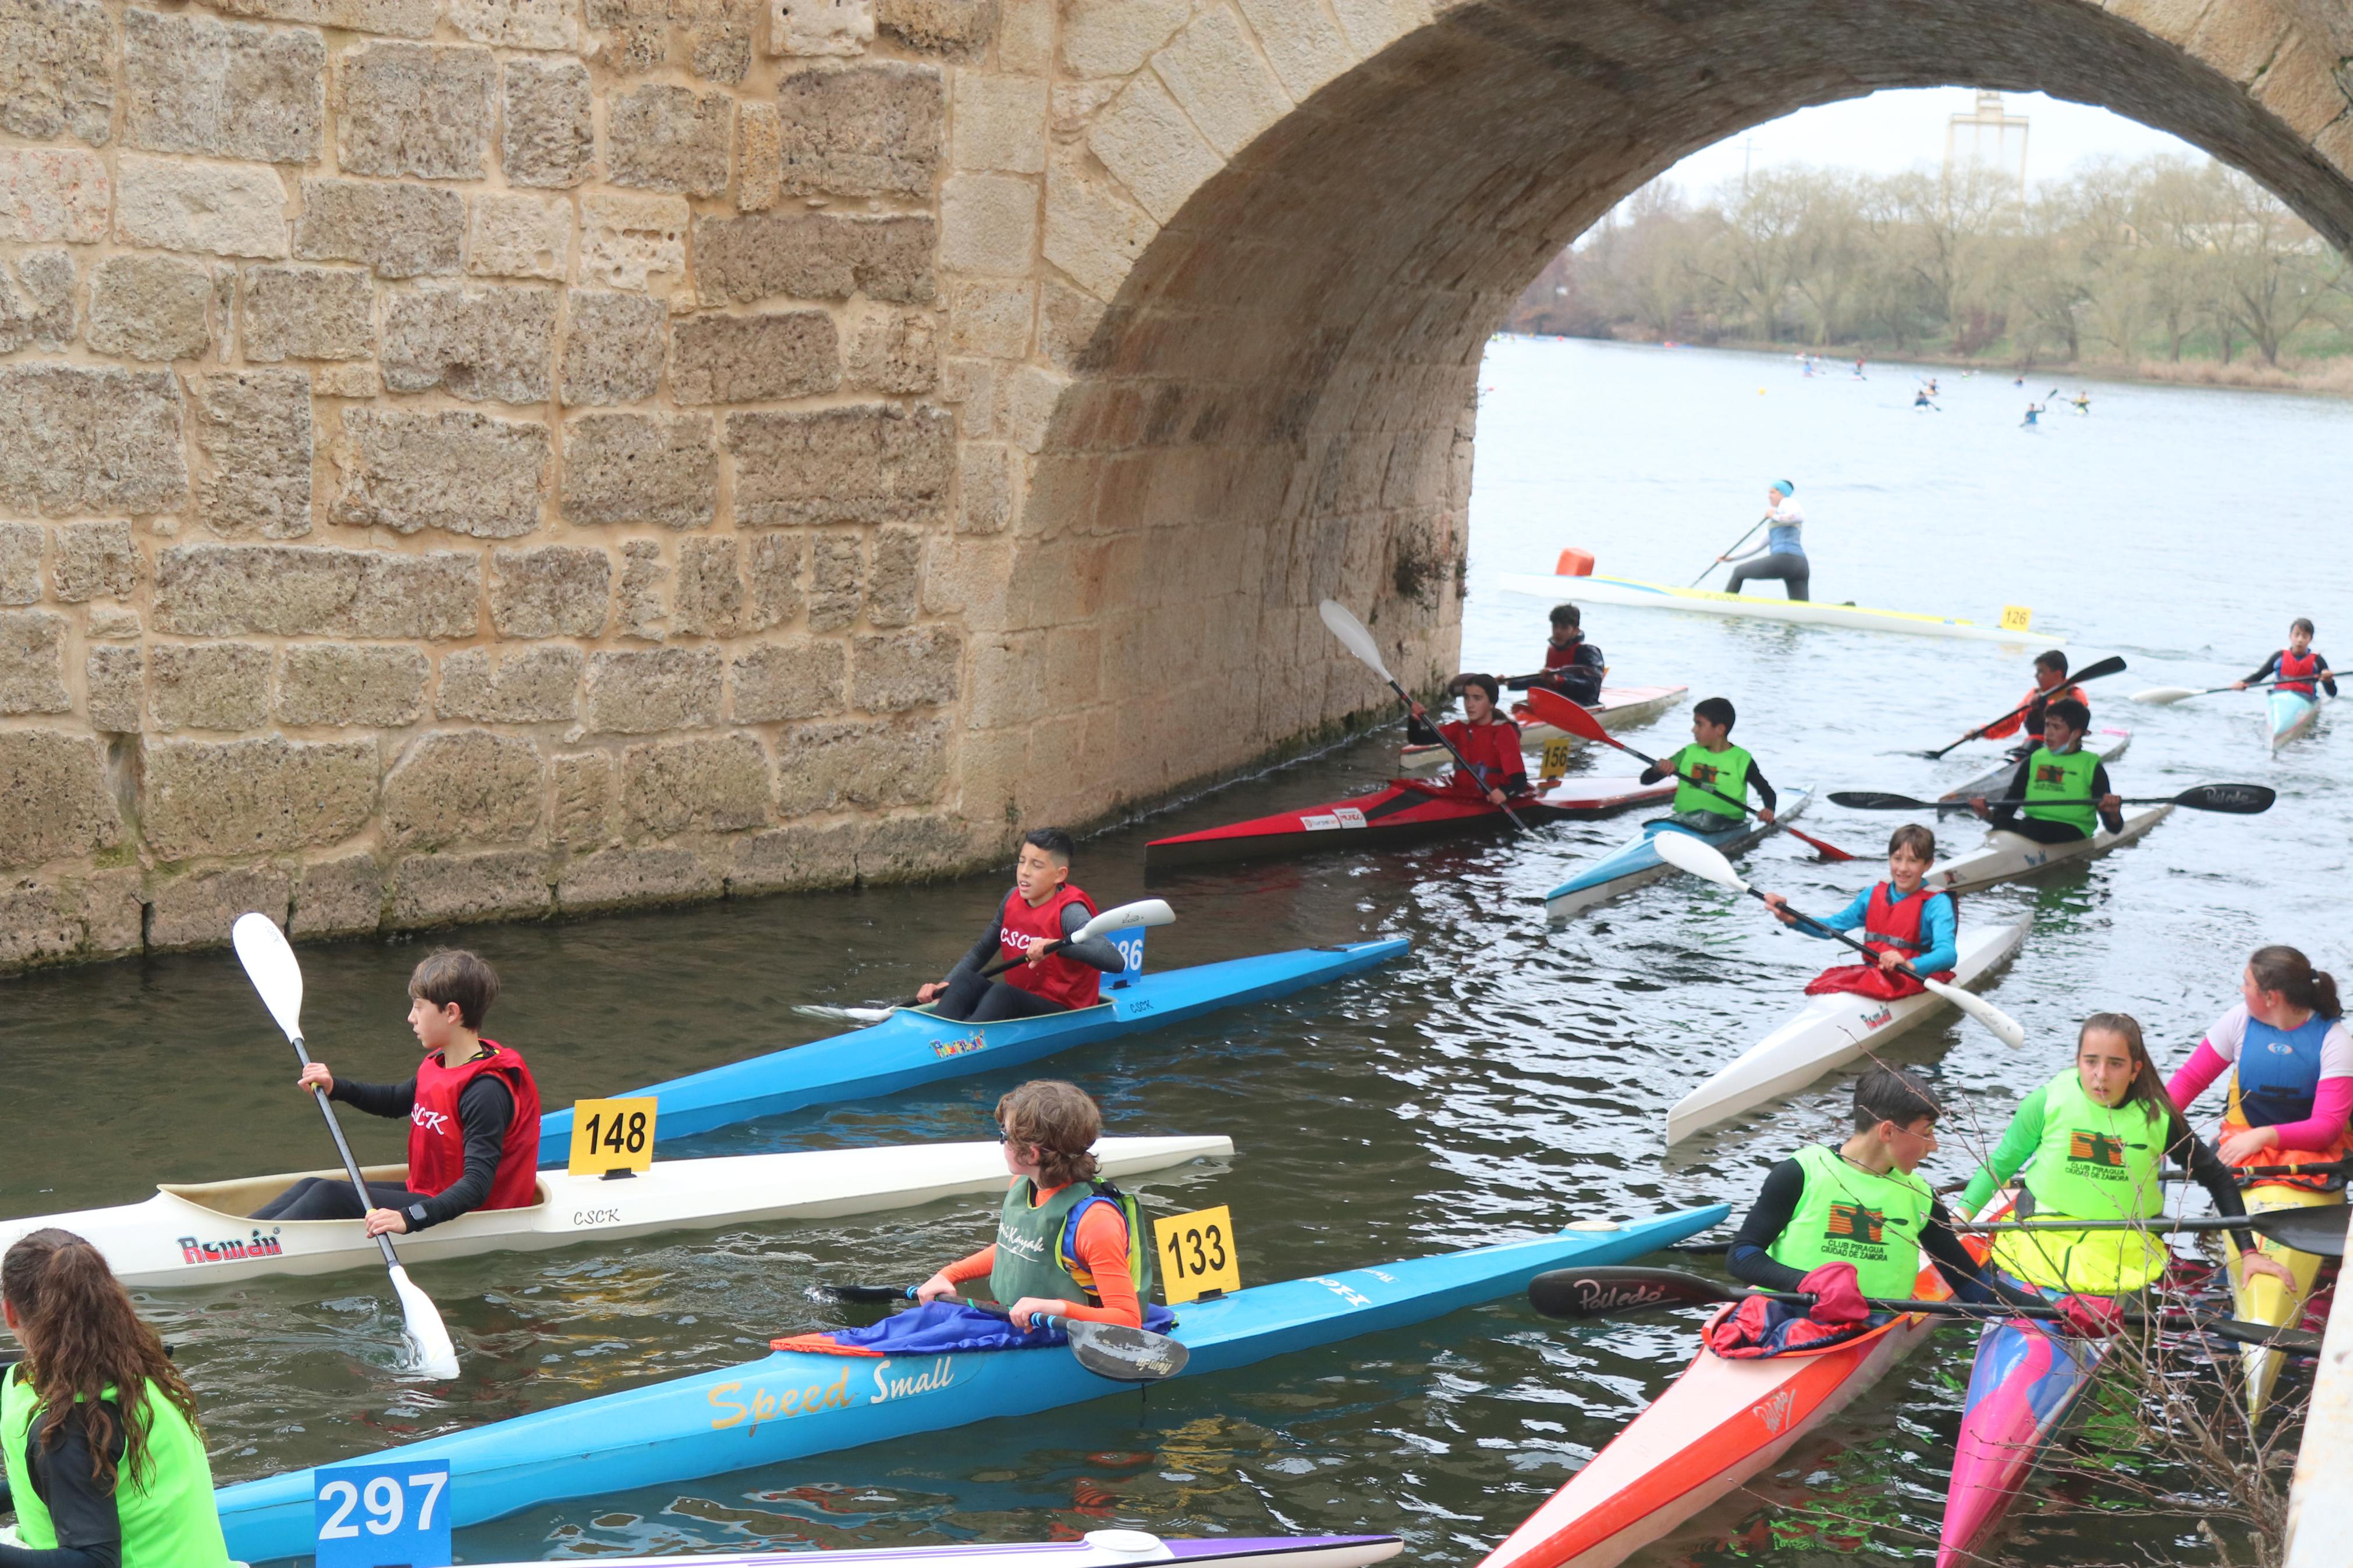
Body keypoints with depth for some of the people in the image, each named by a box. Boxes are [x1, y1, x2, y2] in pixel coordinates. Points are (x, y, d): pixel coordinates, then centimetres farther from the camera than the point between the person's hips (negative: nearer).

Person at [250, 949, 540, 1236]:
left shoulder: (486, 1091, -24)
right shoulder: (438, 1065, 7)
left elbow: (478, 1185, -30)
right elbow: (396, 1101, 28)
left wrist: (409, 1218, -42)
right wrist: (335, 1088, 12)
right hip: (423, 1193, 10)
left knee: (329, 1195, -18)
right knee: (312, 1185, 3)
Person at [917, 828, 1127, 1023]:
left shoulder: (1068, 913, -17)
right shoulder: (1013, 900, 4)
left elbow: (1116, 962, -32)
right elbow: (980, 952, 16)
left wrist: (1058, 945, -43)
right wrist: (944, 985, 0)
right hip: (1016, 1005, 7)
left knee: (1002, 991, -31)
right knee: (966, 981, -18)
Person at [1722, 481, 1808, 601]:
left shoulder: (1787, 502, 8)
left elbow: (1800, 516, -14)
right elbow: (1759, 545, 34)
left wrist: (1775, 517, -4)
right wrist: (1732, 558, 29)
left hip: (1784, 559, -9)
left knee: (1739, 572, 10)